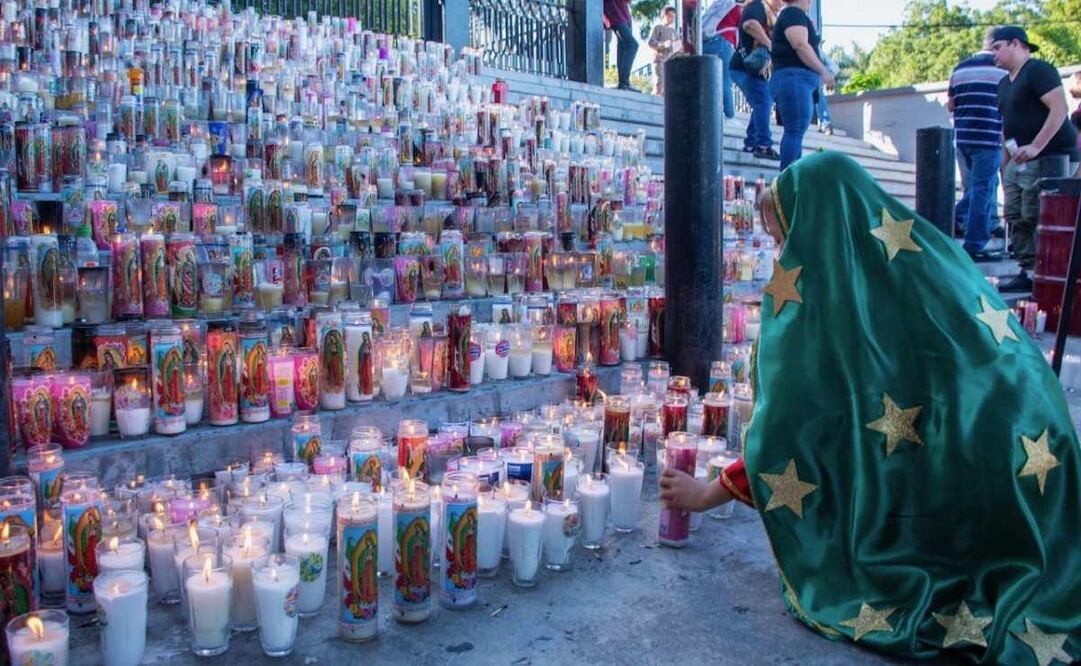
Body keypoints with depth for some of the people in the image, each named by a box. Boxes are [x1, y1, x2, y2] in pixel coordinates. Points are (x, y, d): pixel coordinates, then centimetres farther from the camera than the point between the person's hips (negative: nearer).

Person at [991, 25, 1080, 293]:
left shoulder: (1038, 70, -8)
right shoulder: (1004, 83, 18)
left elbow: (1059, 109, -18)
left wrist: (1035, 146, -23)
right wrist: (1006, 161, 15)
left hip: (1050, 157, -9)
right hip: (1019, 161, 9)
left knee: (1039, 219, -11)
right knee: (1016, 218, 7)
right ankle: (1028, 273, 12)